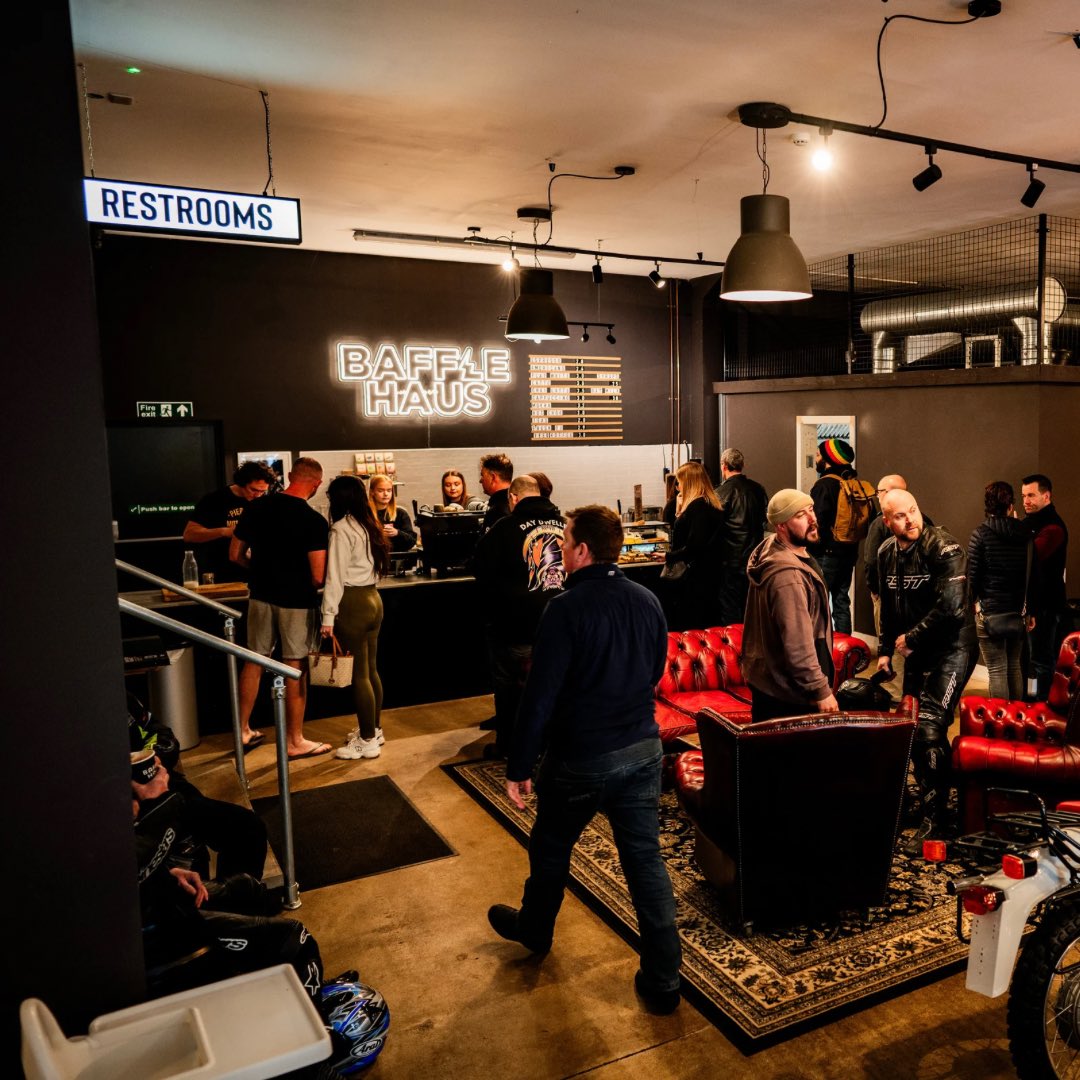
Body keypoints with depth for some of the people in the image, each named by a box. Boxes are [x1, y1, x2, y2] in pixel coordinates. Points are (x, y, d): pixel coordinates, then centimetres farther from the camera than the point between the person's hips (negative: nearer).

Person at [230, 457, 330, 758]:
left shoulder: (256, 508, -3)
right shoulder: (314, 521, -17)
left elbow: (235, 554, 5)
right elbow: (318, 577, -19)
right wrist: (302, 580, 4)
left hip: (261, 596, 5)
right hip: (296, 602, -4)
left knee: (254, 662, 16)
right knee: (295, 668, 6)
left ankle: (243, 730, 29)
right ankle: (295, 741, 17)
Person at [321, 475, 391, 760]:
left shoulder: (341, 529, -13)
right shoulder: (369, 525, 12)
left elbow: (336, 576, -16)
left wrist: (328, 616, -14)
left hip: (353, 602, -8)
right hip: (373, 597, 9)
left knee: (358, 674, -1)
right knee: (370, 669, 17)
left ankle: (367, 741, 7)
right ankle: (374, 729, 28)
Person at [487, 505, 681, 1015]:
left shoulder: (566, 609, -21)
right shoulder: (648, 601, -1)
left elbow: (540, 696, -20)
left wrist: (518, 766, -12)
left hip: (580, 760, -5)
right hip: (642, 752, 5)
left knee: (549, 849, 21)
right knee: (646, 861, 12)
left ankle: (534, 929, 45)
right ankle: (662, 981, 18)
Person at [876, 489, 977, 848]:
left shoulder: (944, 548, -18)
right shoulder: (886, 553, 4)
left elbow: (952, 607, -26)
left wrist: (911, 638, -16)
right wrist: (885, 650, 14)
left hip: (951, 648, -8)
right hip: (916, 651, 8)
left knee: (929, 729, -13)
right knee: (912, 727, 14)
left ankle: (934, 818, -1)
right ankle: (928, 793, 34)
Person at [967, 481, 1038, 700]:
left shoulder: (980, 534, -11)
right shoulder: (1026, 534, 1)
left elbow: (972, 575, -10)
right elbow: (1033, 575, 6)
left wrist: (974, 601, 6)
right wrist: (1031, 611, 14)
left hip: (989, 610, -4)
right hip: (1018, 611, 5)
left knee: (997, 670, 0)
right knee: (1014, 666, 16)